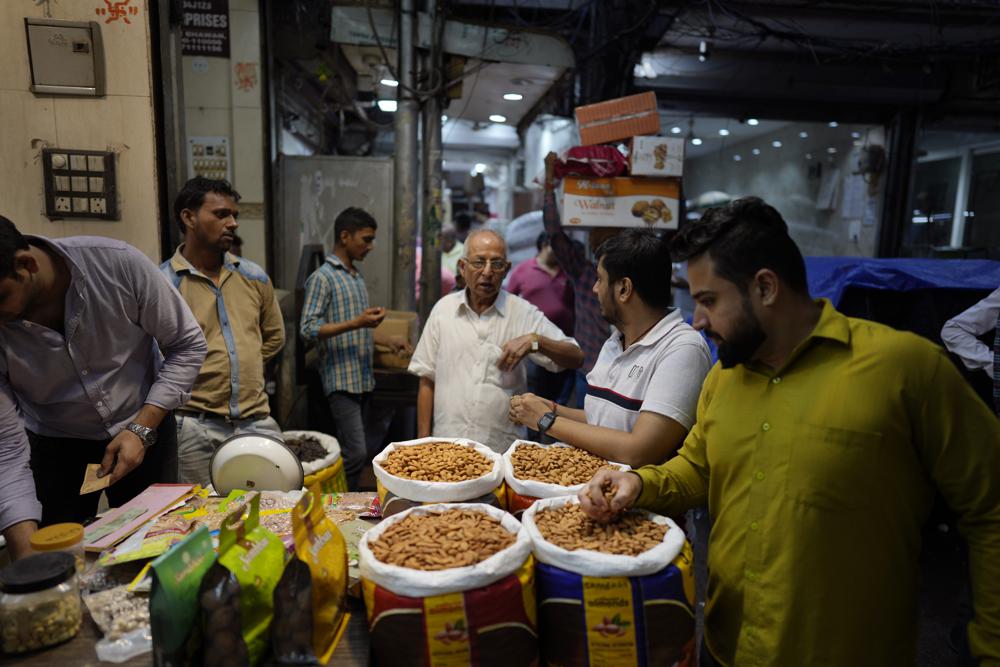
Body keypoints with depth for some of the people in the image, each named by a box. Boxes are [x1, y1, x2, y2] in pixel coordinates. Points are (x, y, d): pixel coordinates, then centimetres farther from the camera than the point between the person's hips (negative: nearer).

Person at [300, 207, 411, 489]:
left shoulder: (357, 277, 16)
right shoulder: (323, 277, -9)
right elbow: (308, 329, -17)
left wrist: (389, 340, 12)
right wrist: (356, 323, -24)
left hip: (363, 379, 8)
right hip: (341, 379, -8)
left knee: (351, 452, 12)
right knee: (356, 453, -11)